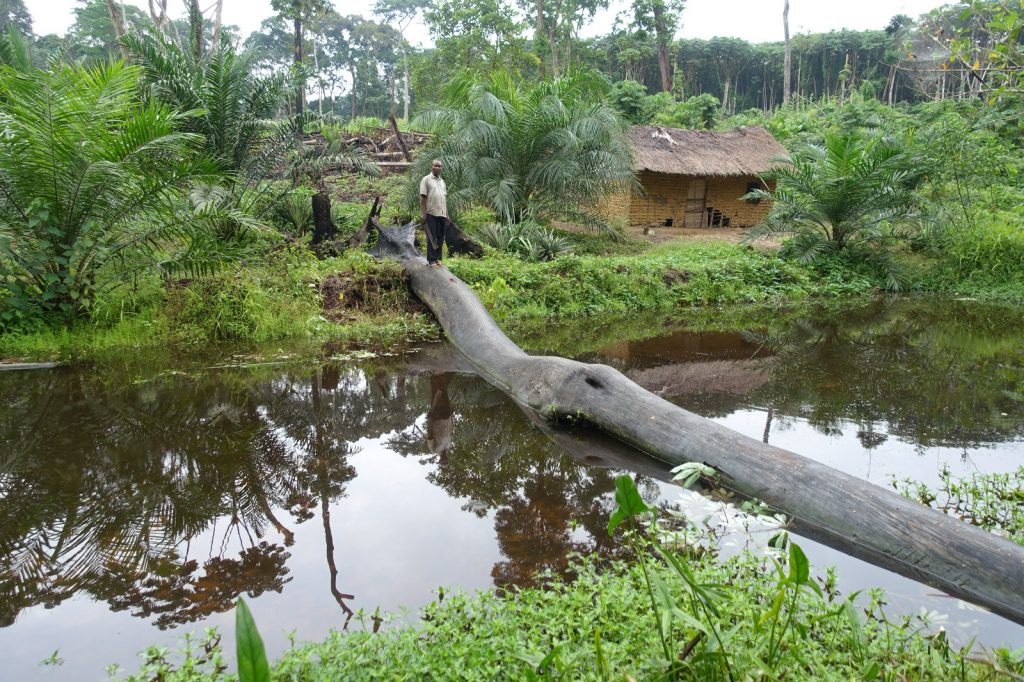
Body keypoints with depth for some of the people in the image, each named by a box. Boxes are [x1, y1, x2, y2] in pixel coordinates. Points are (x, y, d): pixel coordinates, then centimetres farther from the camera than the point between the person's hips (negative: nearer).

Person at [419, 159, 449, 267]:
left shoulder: (442, 181, 18)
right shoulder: (426, 179, -1)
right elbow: (422, 198, -6)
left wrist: (446, 214, 15)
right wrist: (424, 213, -13)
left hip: (442, 213, 6)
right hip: (431, 213, -6)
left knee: (440, 238, 8)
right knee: (432, 238, -3)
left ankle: (437, 258, 15)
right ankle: (431, 260, 0)